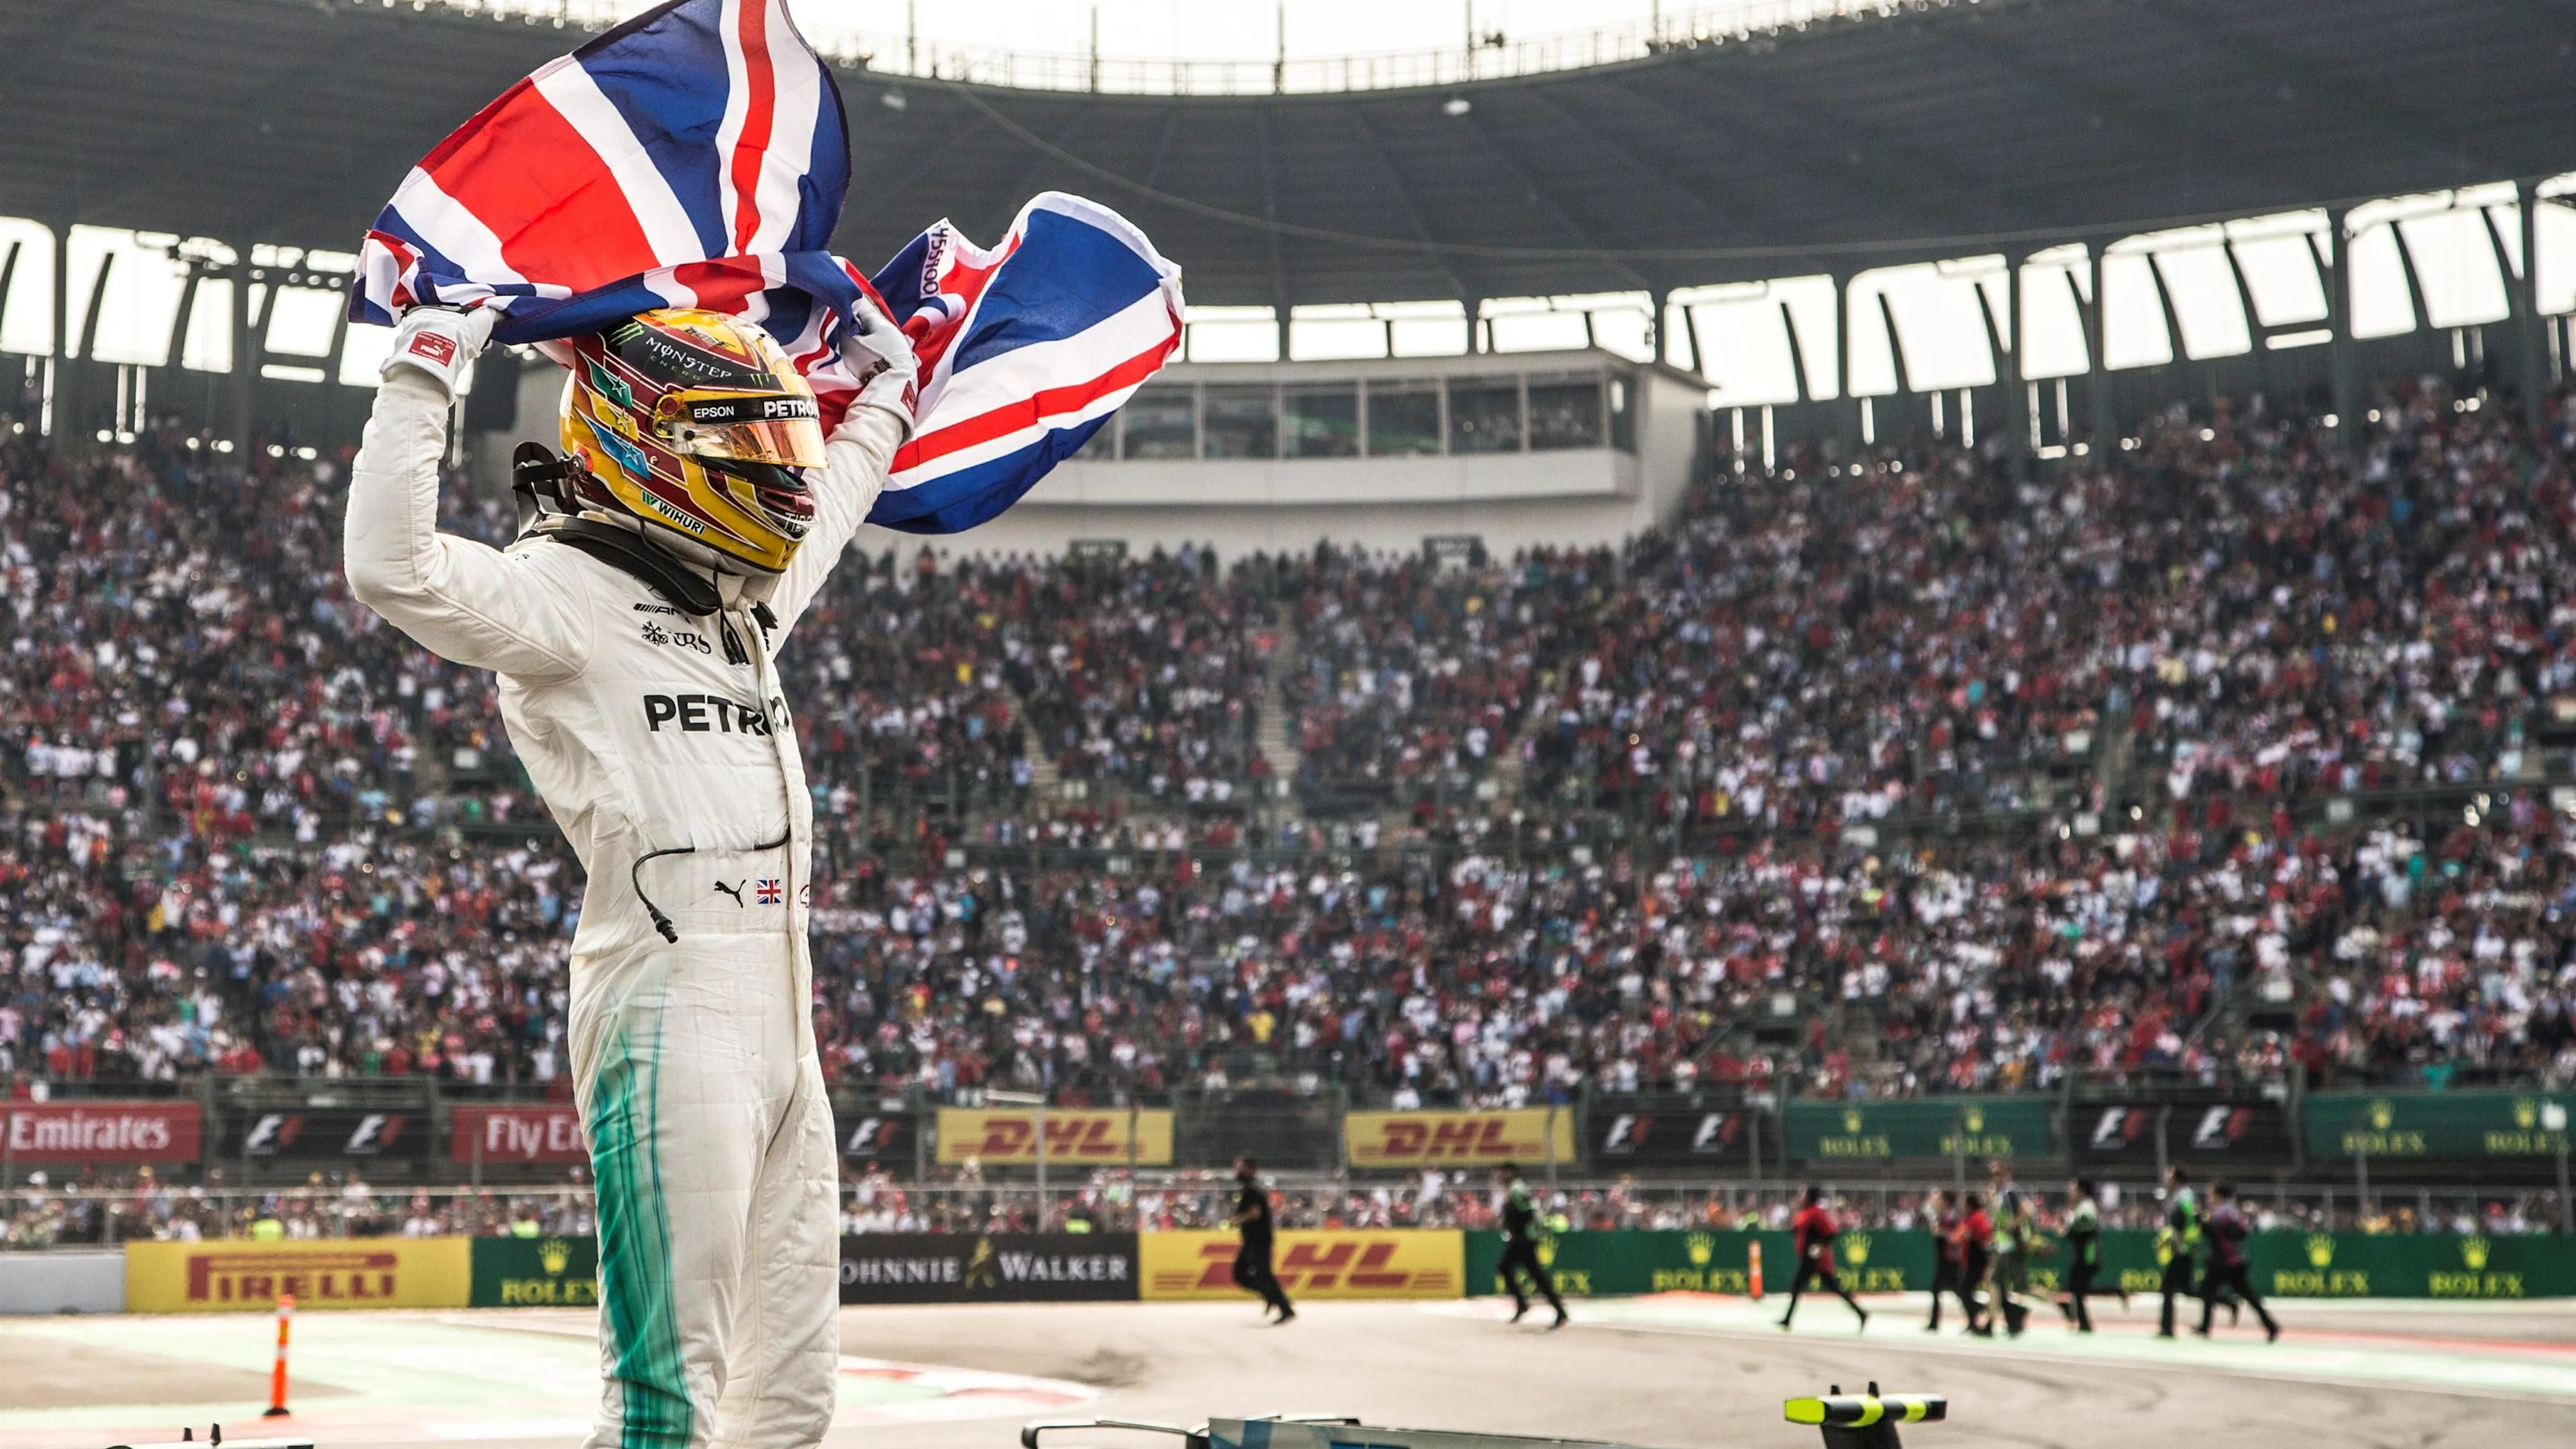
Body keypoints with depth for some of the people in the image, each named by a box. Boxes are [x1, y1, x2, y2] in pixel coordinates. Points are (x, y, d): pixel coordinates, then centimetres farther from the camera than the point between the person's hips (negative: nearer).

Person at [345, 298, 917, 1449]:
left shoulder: (745, 597, 20)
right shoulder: (562, 591, -6)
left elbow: (820, 513, 43)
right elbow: (393, 571, -24)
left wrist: (884, 392, 48)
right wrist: (423, 374, -18)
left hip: (784, 1027, 9)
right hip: (670, 1019, -9)